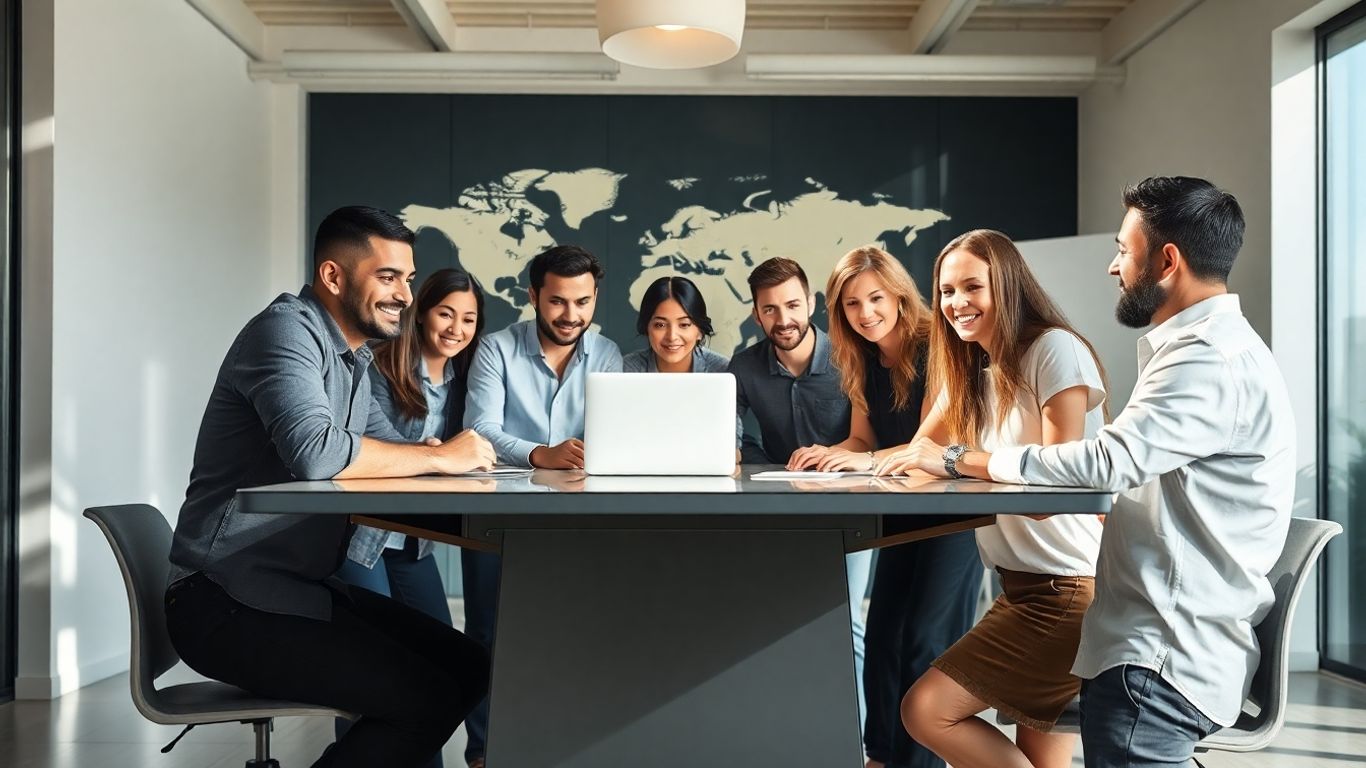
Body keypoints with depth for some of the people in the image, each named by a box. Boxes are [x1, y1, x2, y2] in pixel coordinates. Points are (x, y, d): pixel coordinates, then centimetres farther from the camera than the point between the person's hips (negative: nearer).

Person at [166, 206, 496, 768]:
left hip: (301, 585, 9)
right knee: (428, 696, -18)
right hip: (228, 600, -9)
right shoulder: (286, 329, -15)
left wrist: (435, 457, -8)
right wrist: (439, 458, -20)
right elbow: (314, 451, -31)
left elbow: (385, 446, 15)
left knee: (467, 668, 5)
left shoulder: (352, 357, 15)